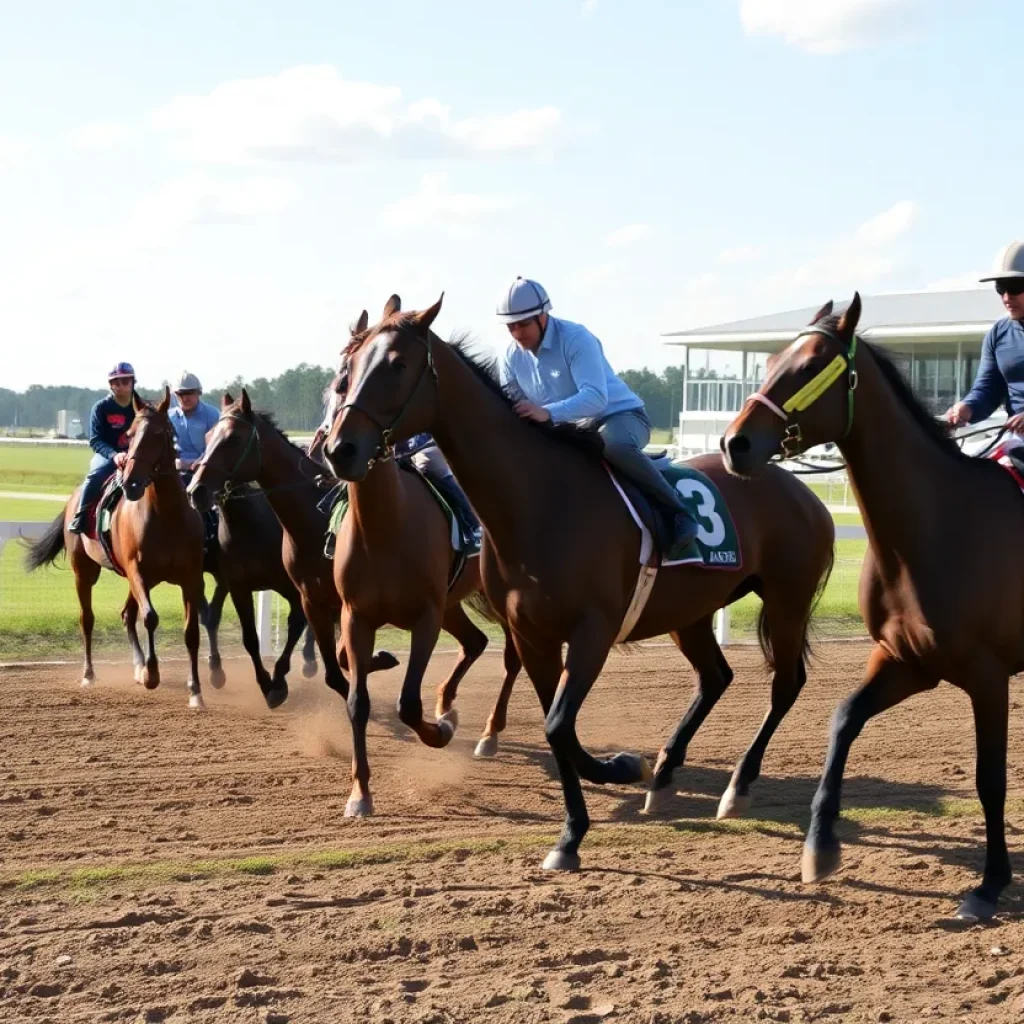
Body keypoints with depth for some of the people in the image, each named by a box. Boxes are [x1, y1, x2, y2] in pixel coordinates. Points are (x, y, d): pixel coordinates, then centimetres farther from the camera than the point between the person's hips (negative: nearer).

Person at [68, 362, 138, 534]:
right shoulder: (101, 408, -4)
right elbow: (95, 440, -9)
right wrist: (114, 455, -27)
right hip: (107, 455, -2)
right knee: (96, 474, -34)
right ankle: (80, 516, -19)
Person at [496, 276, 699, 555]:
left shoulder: (575, 339, -22)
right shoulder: (513, 356, -1)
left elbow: (596, 397, -34)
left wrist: (548, 413, -49)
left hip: (620, 416, -8)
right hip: (570, 430, 8)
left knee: (614, 444, -42)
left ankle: (677, 512, -30)